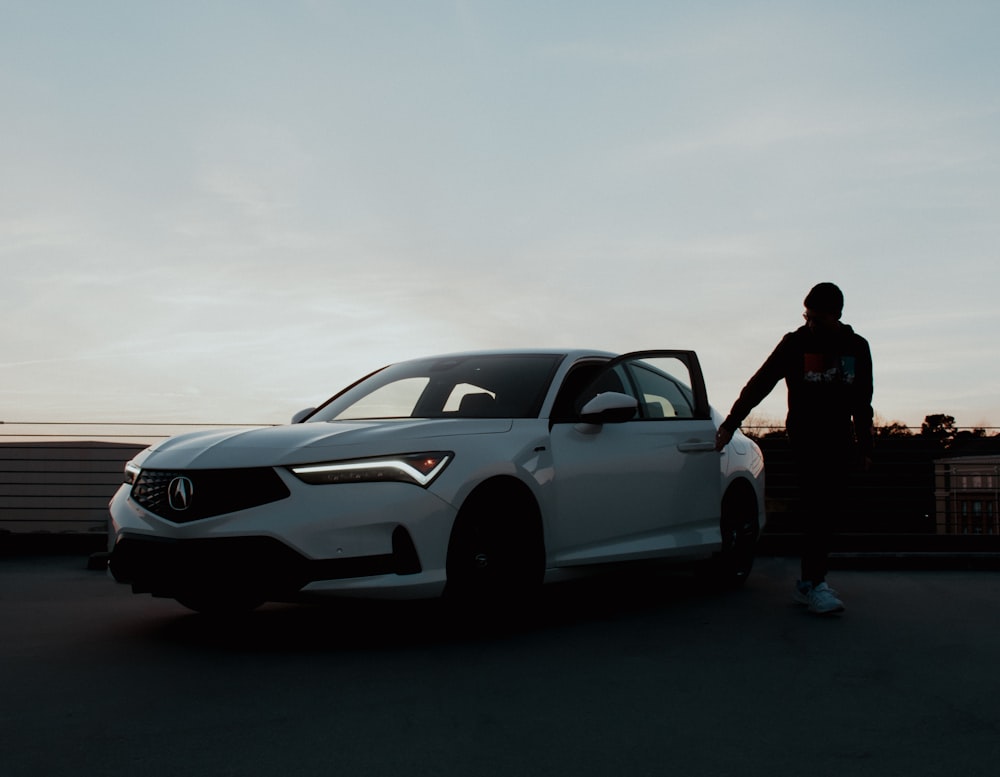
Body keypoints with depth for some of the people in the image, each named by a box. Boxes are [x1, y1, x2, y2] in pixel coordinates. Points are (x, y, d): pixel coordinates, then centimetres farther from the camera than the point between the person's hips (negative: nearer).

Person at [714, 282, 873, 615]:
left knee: (829, 513, 2)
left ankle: (809, 582, 9)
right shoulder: (795, 343, -1)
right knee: (816, 510, -16)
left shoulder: (857, 348, 10)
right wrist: (730, 424, -6)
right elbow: (759, 384, -2)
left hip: (841, 442, 4)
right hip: (807, 437, -4)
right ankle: (814, 583, -18)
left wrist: (865, 446, 17)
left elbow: (862, 403, 18)